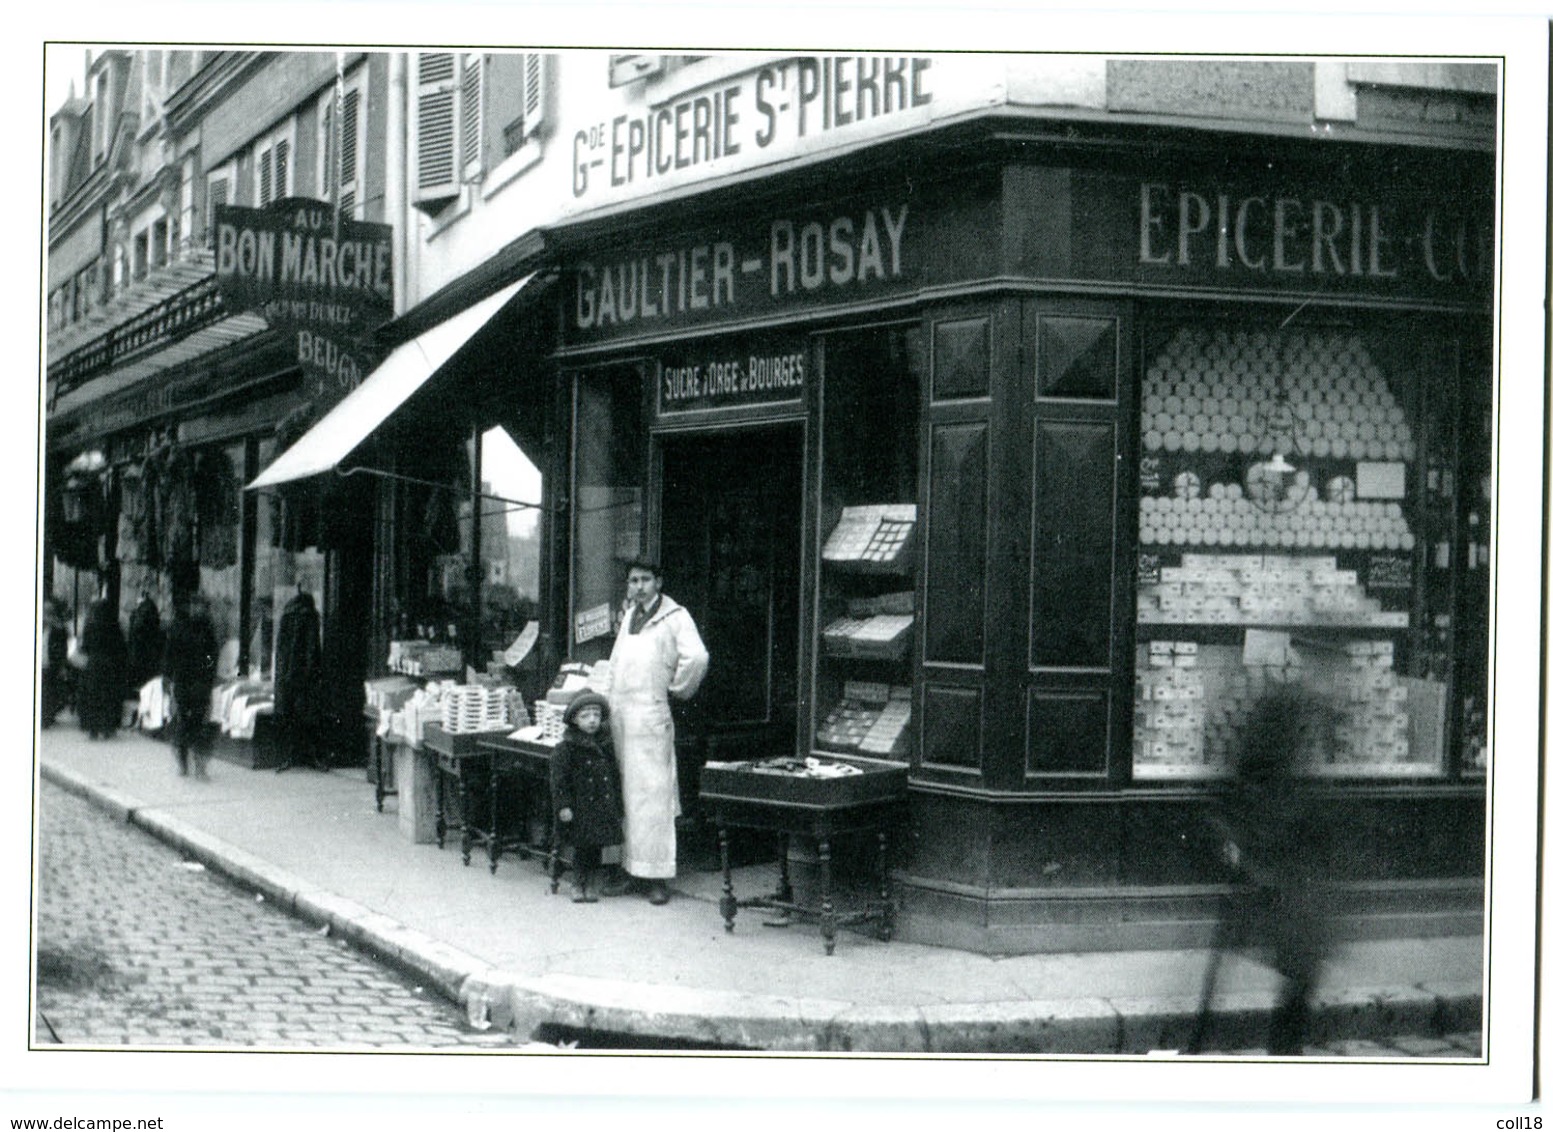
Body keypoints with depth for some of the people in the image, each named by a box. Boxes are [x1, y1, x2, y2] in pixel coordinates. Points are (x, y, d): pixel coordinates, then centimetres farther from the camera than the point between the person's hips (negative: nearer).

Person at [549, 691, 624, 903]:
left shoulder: (607, 745, 7)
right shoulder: (566, 748, -8)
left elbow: (615, 775, 15)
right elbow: (558, 779, -9)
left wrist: (617, 803, 13)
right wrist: (563, 805, -13)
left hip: (604, 807, 4)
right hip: (579, 809, -4)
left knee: (597, 847, 7)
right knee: (582, 846, -1)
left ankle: (589, 883, 20)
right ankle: (577, 884, 14)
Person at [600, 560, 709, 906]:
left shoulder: (675, 617, -7)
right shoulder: (629, 615, 17)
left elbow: (697, 657, -20)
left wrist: (679, 689, -8)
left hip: (650, 715, -7)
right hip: (619, 715, 7)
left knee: (652, 794, -7)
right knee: (624, 795, 10)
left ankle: (657, 876, -4)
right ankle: (630, 868, 17)